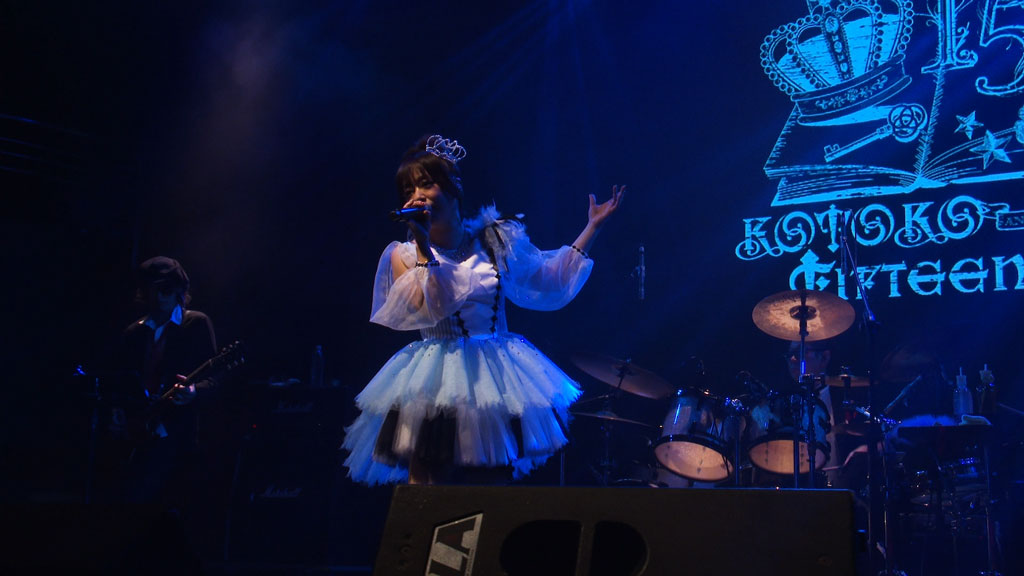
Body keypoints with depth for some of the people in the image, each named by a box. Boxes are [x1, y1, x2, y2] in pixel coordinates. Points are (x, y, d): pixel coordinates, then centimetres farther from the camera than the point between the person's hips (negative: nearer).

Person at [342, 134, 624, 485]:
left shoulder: (496, 239, 3)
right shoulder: (404, 255, -2)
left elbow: (550, 281, 9)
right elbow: (421, 311, -17)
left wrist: (592, 228, 9)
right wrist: (424, 249, -18)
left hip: (496, 378, 2)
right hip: (436, 387, -2)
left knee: (491, 485, 11)